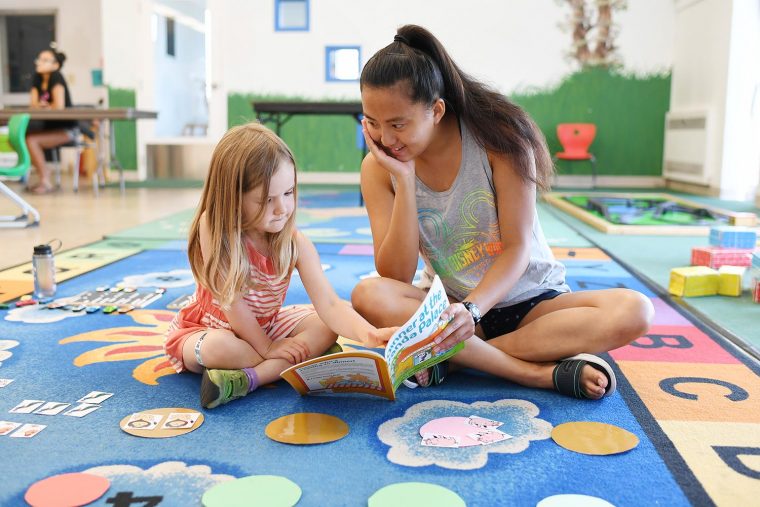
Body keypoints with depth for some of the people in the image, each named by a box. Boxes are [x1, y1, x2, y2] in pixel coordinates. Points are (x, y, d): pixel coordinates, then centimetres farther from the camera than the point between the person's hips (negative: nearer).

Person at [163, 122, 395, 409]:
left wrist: (368, 333, -42)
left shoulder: (295, 244, -17)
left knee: (326, 326, -14)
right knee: (219, 348, -37)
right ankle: (308, 359, -19)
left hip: (265, 326, 5)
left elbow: (328, 304, -24)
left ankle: (247, 378, -29)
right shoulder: (214, 226, -26)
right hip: (211, 328, -4)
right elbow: (230, 300, -24)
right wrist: (266, 347, -19)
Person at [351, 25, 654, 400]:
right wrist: (403, 180, -24)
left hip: (528, 301, 0)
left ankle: (454, 358, -25)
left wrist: (472, 309, -32)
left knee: (633, 311, -27)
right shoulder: (378, 167, -9)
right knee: (368, 295, -29)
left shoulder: (498, 137, -14)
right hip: (451, 307, 1)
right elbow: (396, 277, -16)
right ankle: (541, 372, -29)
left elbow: (518, 248, -15)